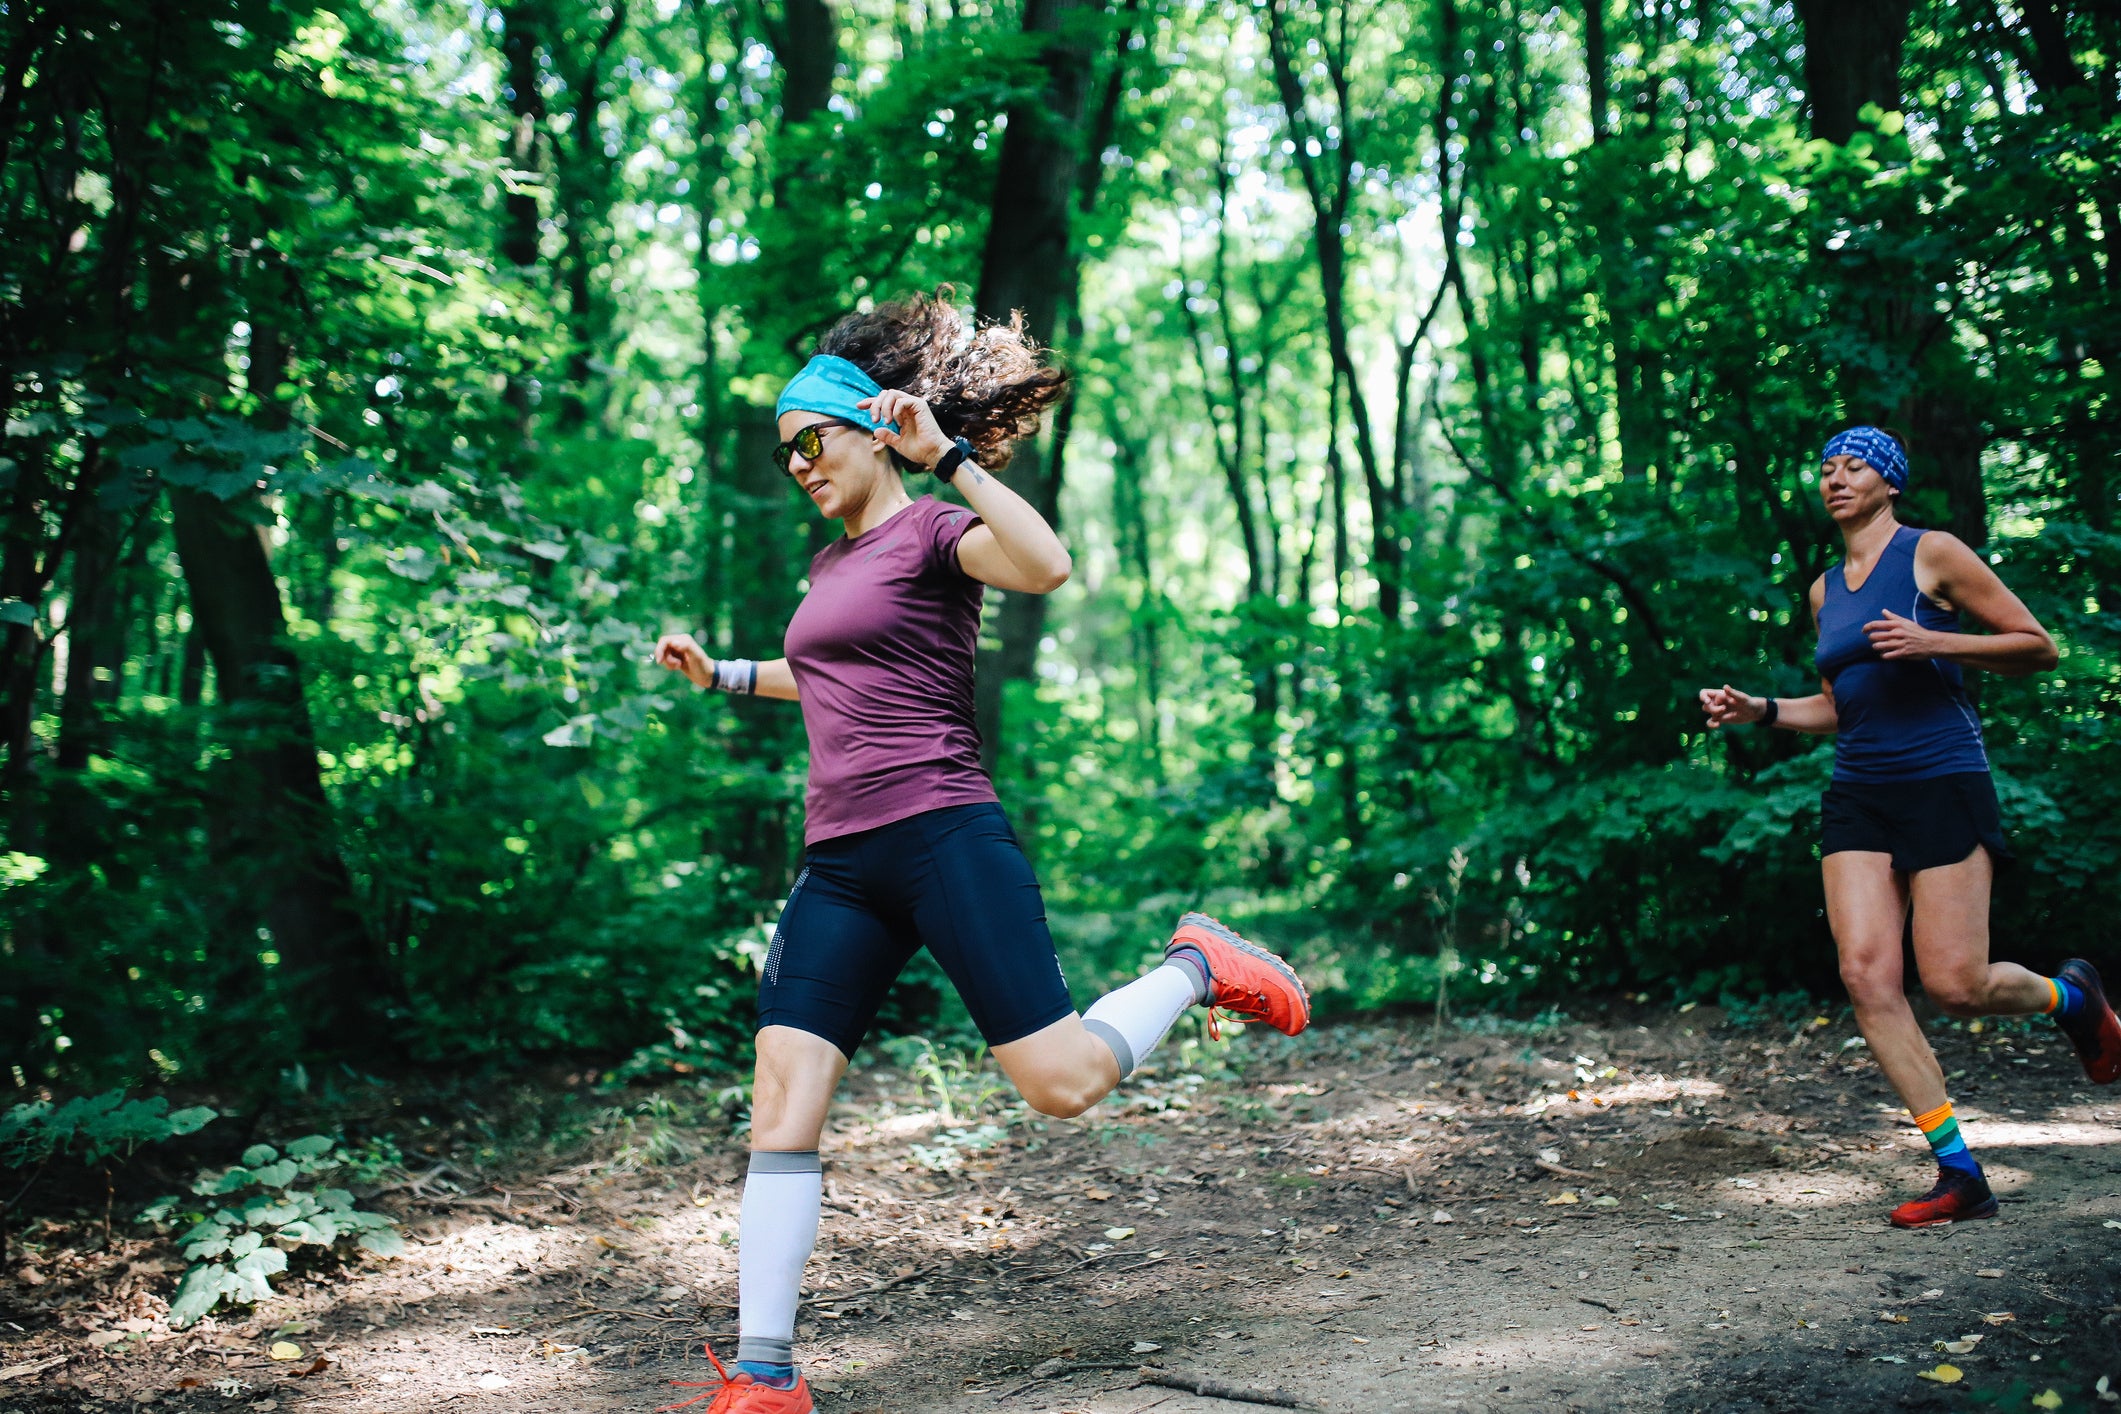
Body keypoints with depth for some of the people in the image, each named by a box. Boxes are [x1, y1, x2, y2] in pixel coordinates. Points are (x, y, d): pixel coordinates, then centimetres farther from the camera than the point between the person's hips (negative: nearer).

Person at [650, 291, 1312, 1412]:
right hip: (838, 865, 7)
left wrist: (947, 455, -24)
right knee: (781, 1106, -4)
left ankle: (1195, 968, 21)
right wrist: (719, 673, 37)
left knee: (1063, 1084, -8)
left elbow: (1045, 565, -25)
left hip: (943, 839, -7)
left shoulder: (932, 531, -2)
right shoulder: (833, 564, 20)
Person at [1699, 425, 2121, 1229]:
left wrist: (1934, 643, -15)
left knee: (1953, 985, -10)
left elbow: (2038, 649, -2)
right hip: (1857, 799, 6)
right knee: (1866, 975, -10)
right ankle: (1960, 1175, -2)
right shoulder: (1824, 590, 17)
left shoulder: (1932, 553, -1)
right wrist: (1759, 711, 11)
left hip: (1942, 784, -6)